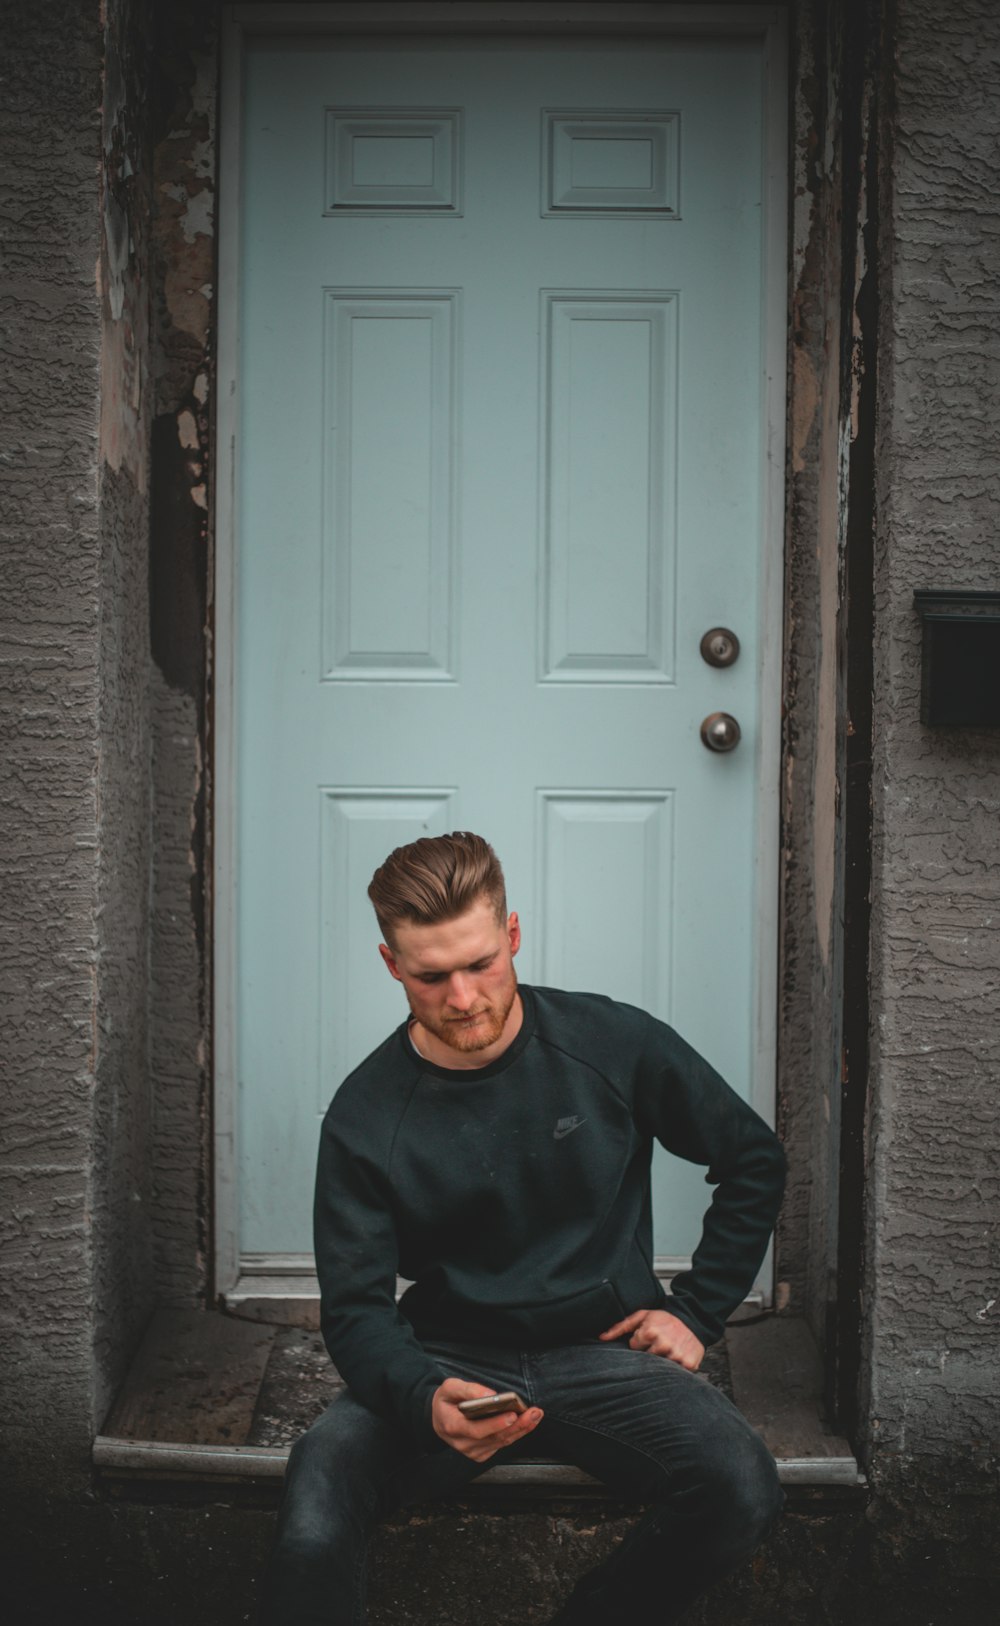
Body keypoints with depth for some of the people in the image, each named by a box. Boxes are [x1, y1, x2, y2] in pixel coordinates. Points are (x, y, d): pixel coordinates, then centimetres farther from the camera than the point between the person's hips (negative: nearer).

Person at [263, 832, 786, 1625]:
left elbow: (754, 1159, 9)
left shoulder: (617, 1044, -5)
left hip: (603, 1349, 1)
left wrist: (696, 1311, 3)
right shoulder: (365, 1115, -6)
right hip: (447, 1359, -1)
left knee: (743, 1491, -28)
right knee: (313, 1518, -31)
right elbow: (357, 1309, -6)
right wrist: (425, 1398, -27)